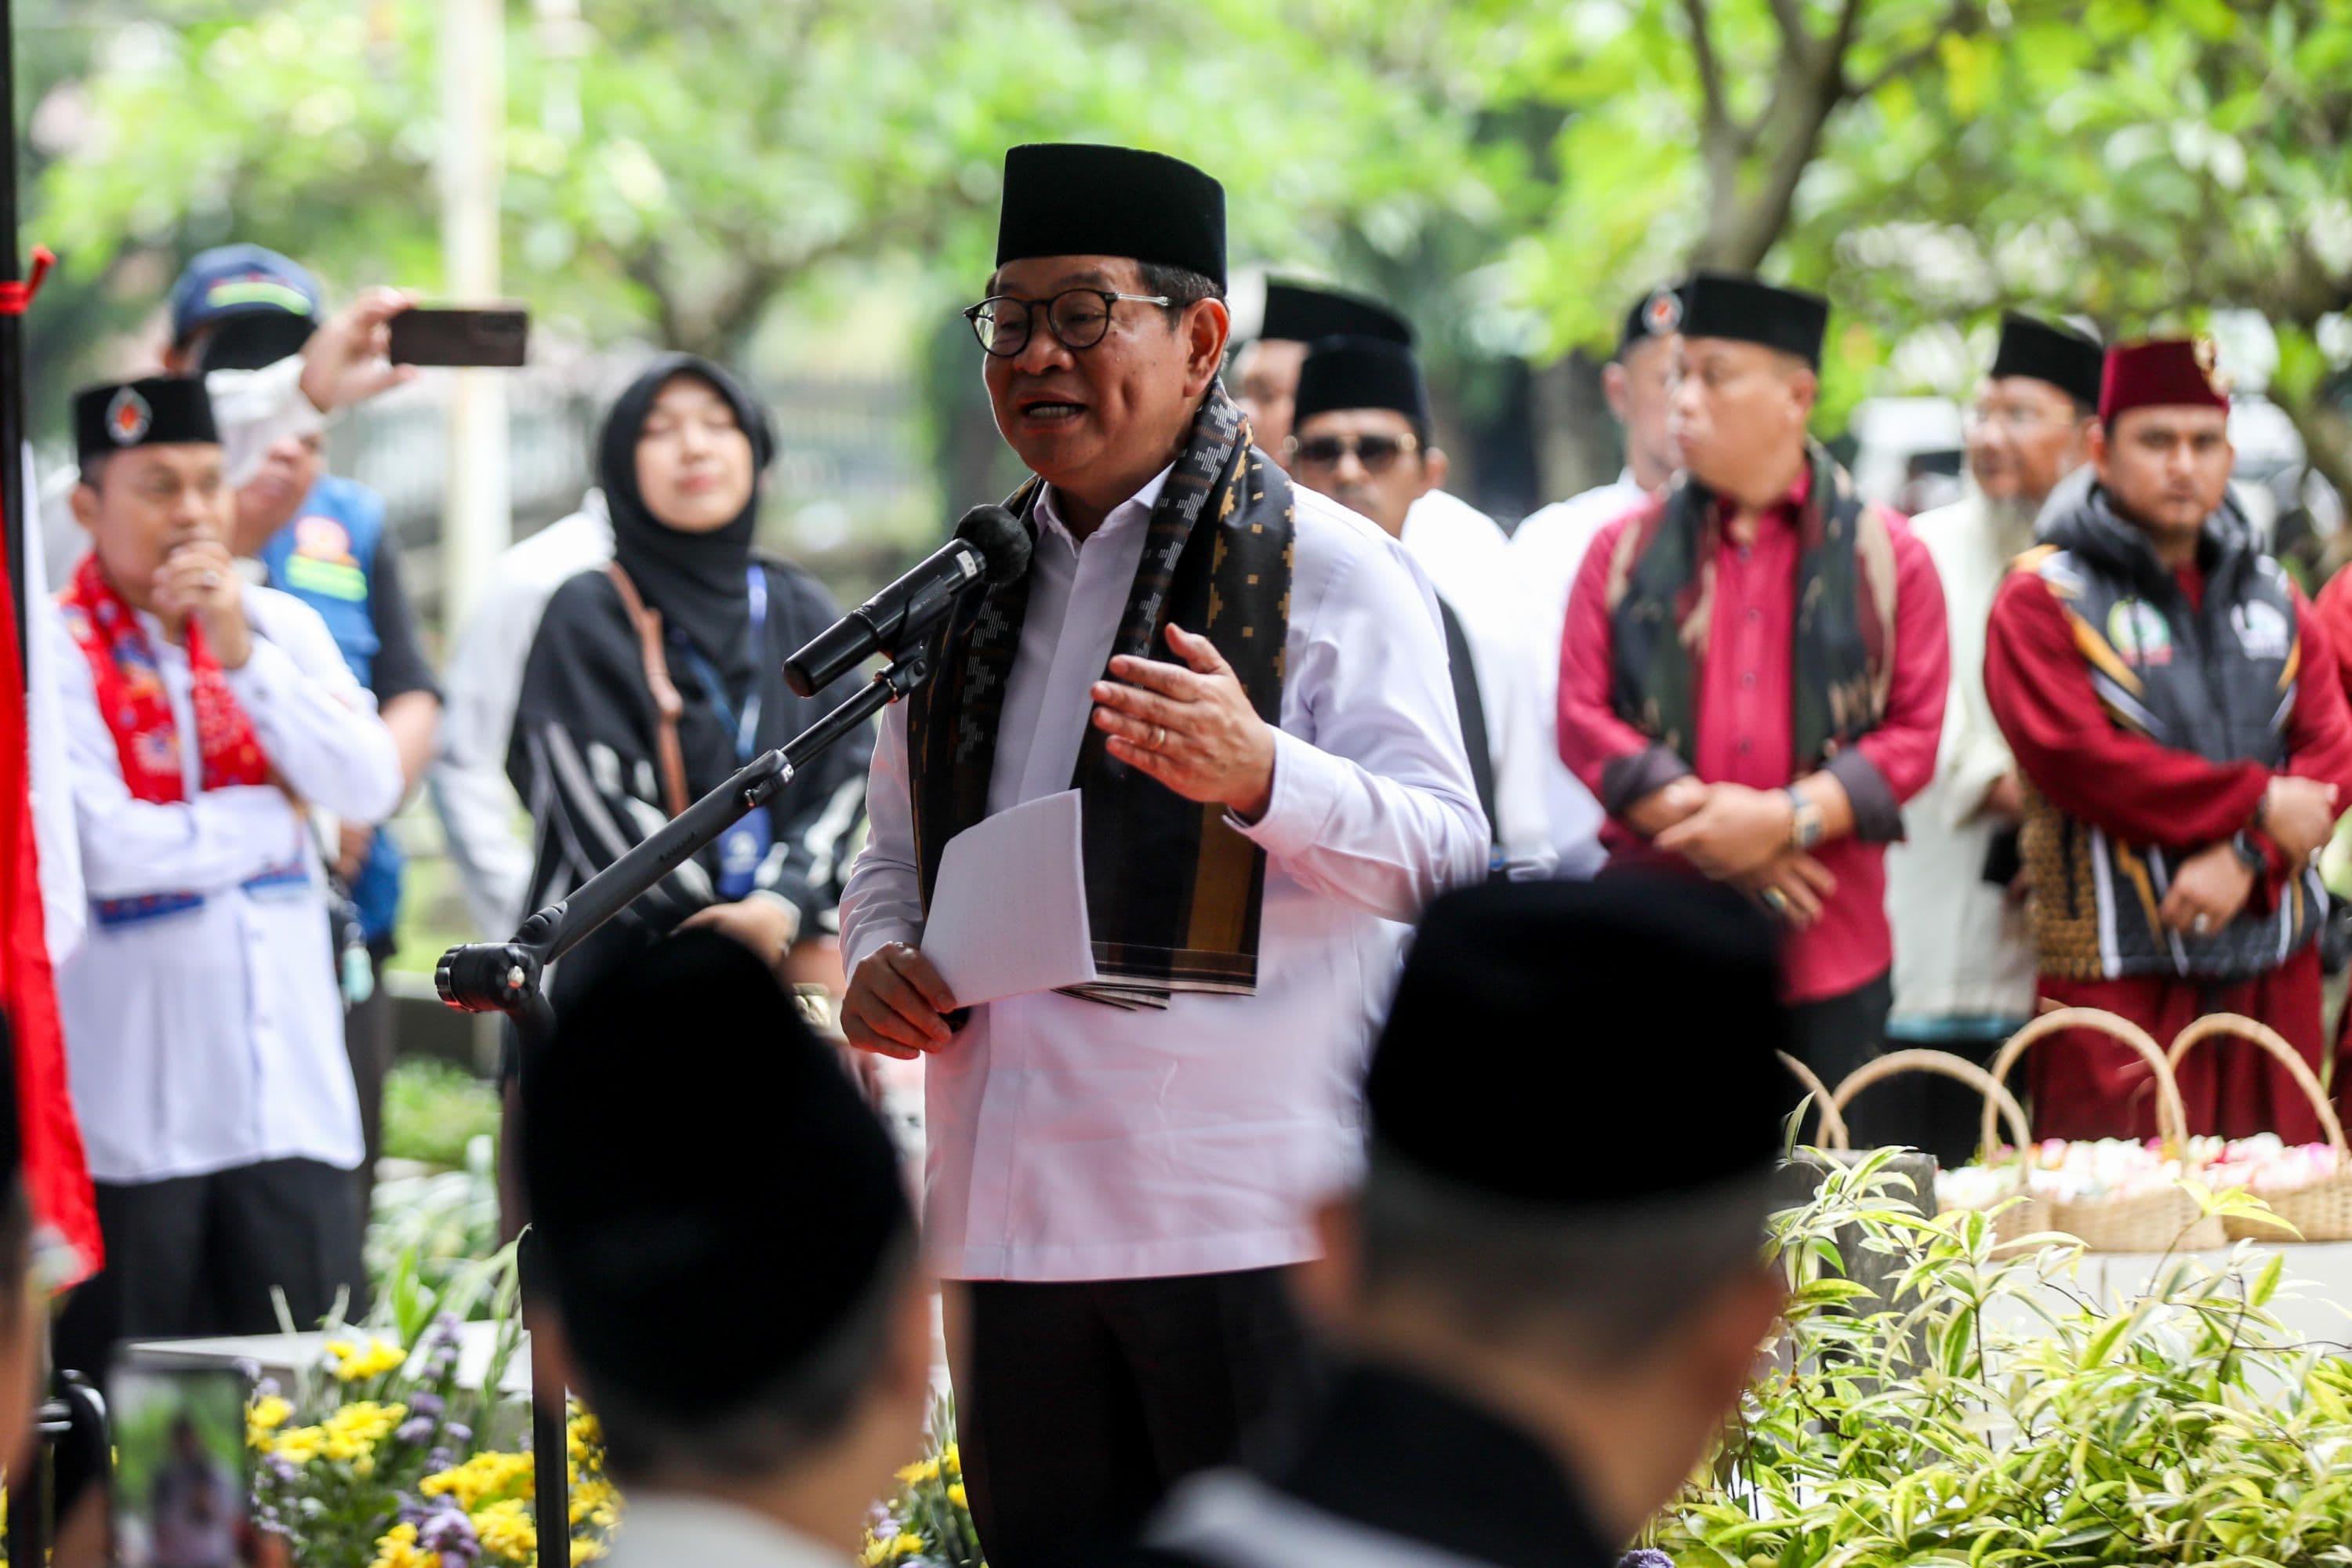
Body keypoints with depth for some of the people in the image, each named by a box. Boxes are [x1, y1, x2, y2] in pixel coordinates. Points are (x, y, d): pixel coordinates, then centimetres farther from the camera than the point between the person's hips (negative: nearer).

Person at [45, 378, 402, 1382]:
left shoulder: (282, 628, 11)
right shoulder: (55, 653, -6)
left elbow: (371, 788, -2)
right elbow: (113, 847, -16)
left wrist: (242, 655, -10)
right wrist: (271, 813, -3)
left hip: (288, 1077, 4)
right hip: (130, 1100, -4)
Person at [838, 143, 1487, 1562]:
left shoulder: (1326, 568, -1)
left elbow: (1447, 855, -10)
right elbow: (894, 856, 26)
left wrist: (1260, 777, -28)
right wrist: (880, 961, 3)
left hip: (1244, 1217, -6)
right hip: (1008, 1219, 6)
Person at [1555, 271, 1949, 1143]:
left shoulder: (1884, 556, 6)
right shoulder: (1626, 551, 9)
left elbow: (1916, 730, 1)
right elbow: (1583, 721, 2)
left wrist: (1788, 820, -14)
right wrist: (1704, 825, -10)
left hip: (1831, 953, 0)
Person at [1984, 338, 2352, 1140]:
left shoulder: (2274, 597, 16)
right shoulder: (2044, 598, -1)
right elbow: (2072, 758, -14)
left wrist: (2246, 858, -14)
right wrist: (2257, 804, -12)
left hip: (2274, 961, 5)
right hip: (2117, 970, -5)